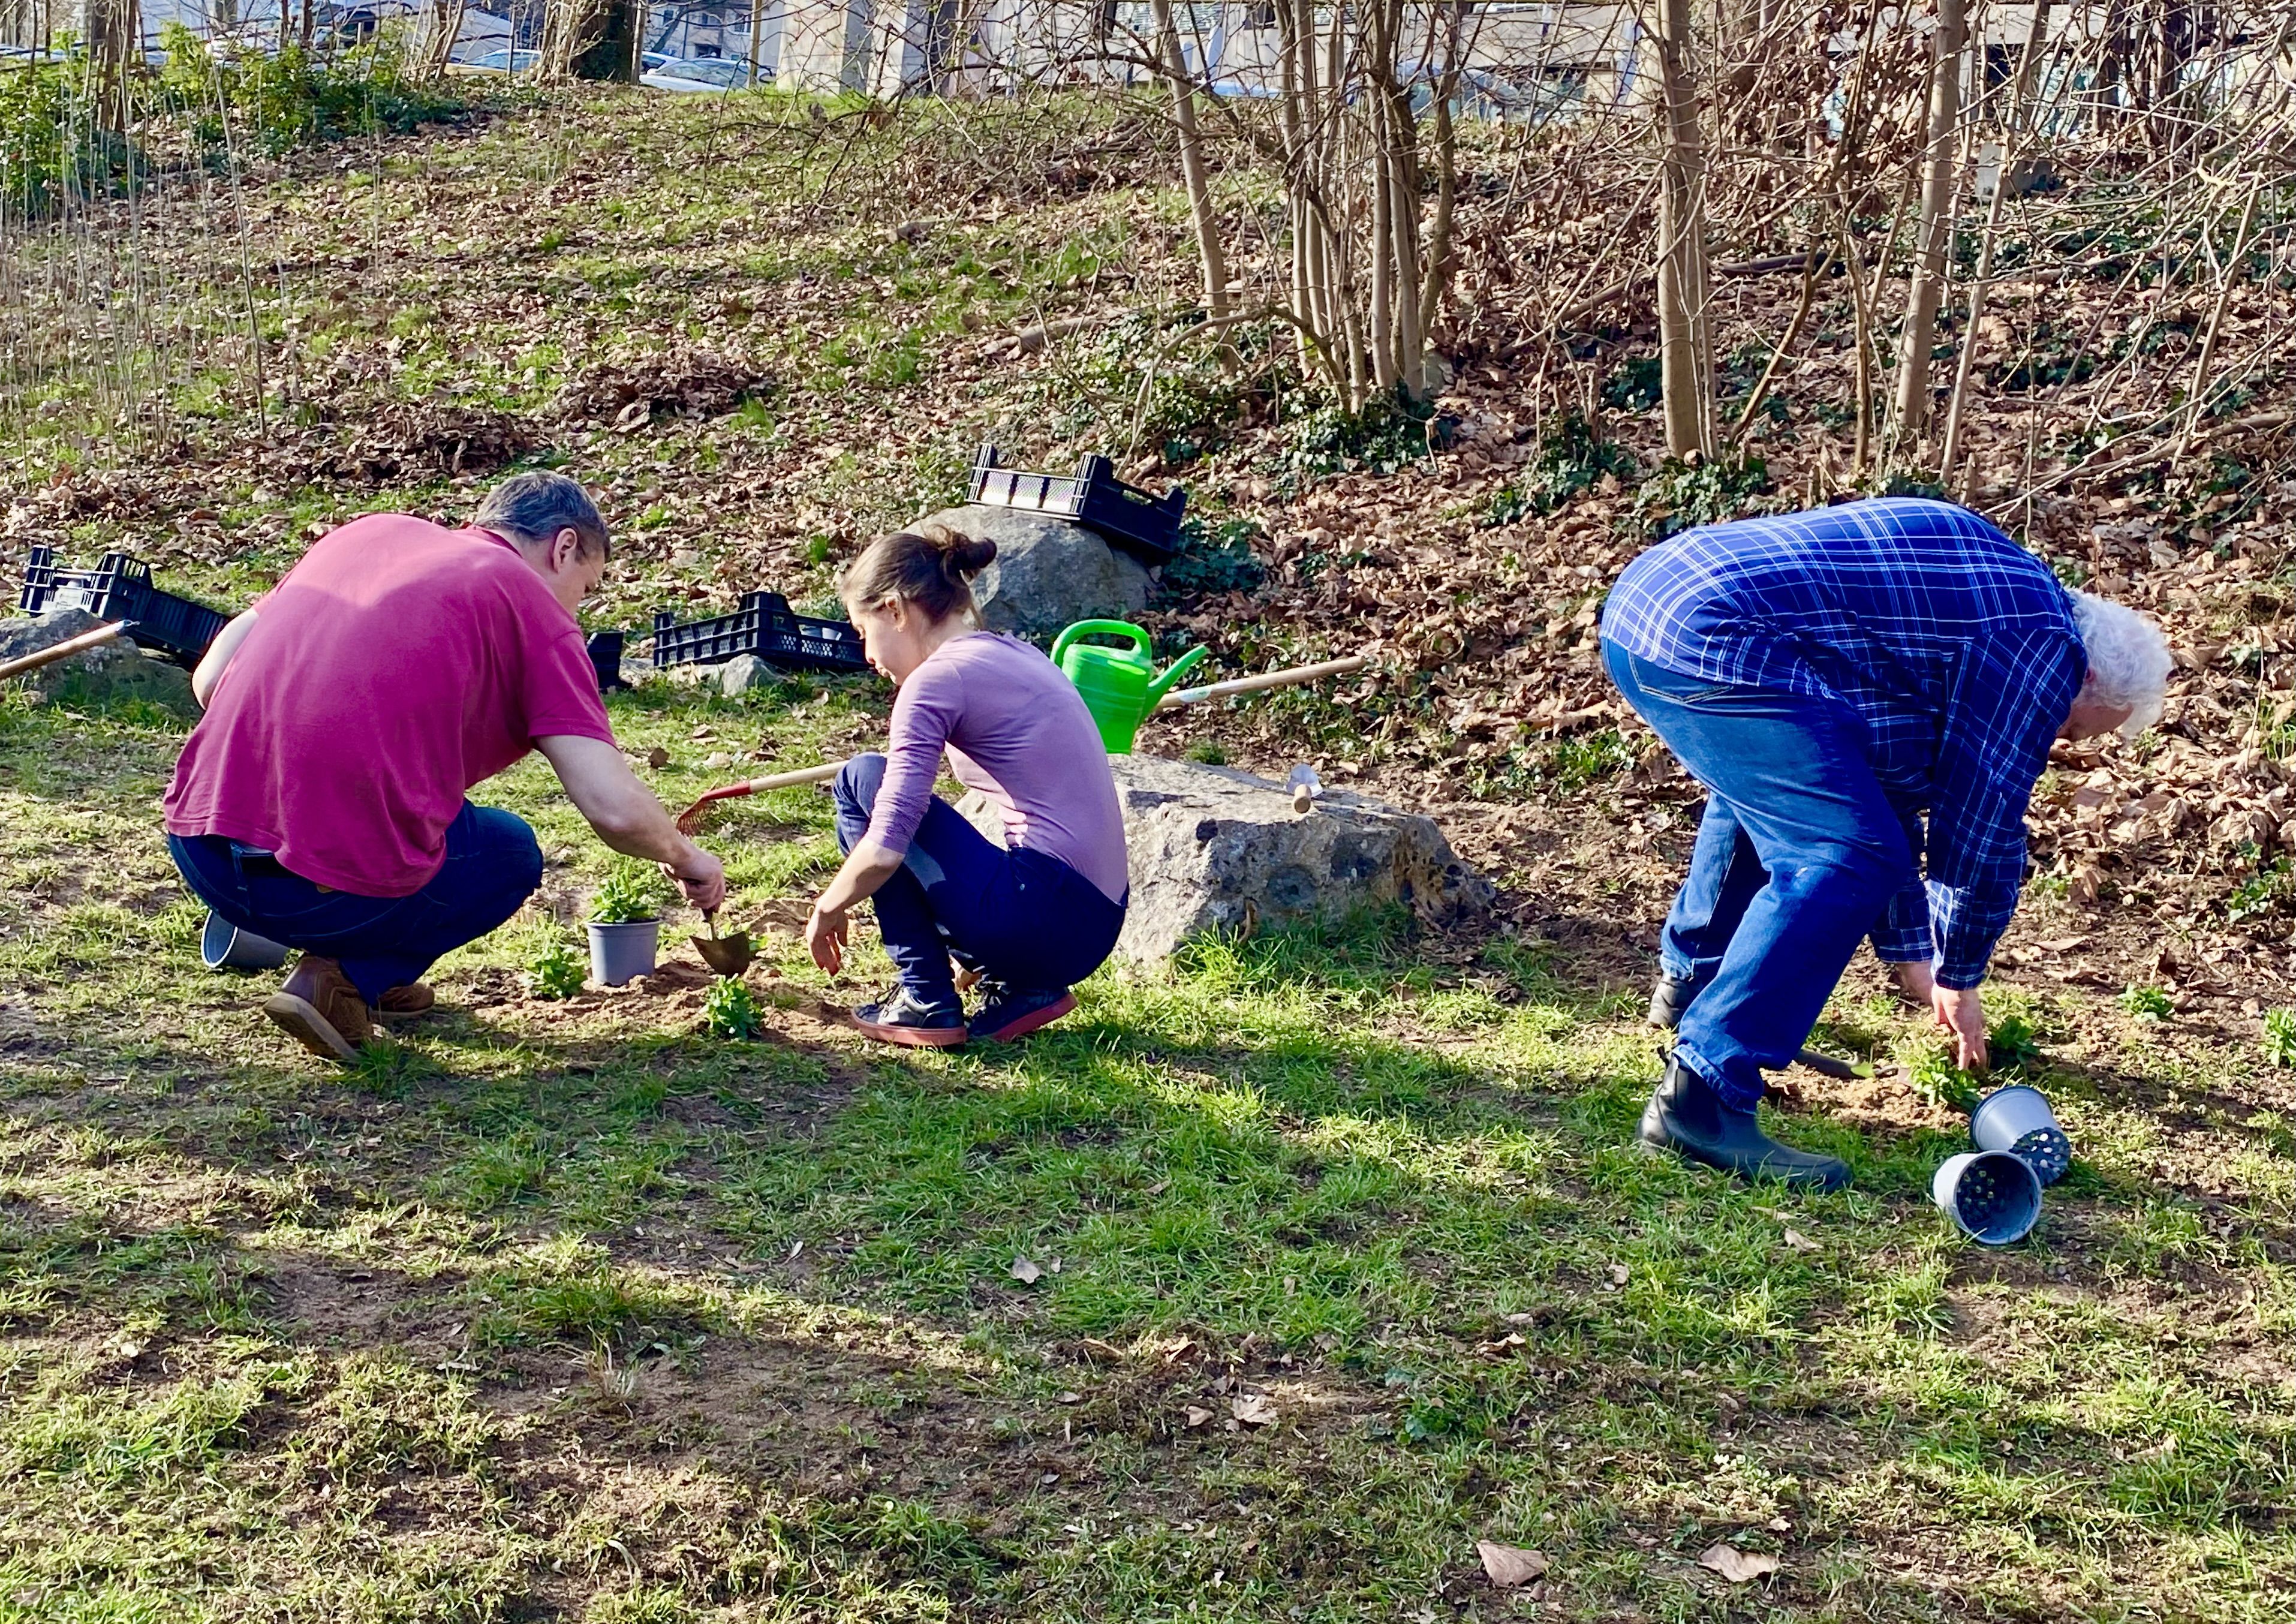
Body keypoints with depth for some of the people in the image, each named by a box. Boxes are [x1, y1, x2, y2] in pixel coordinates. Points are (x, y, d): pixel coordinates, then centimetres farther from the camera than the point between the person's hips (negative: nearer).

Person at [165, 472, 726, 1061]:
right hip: (339, 892, -6)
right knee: (511, 853, 24)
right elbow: (615, 808, -5)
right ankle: (345, 980, 5)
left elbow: (209, 679, 18)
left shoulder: (370, 529, 19)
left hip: (196, 847, 6)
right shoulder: (535, 609, 4)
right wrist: (685, 858, 16)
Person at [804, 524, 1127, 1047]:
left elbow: (884, 850, -16)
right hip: (1094, 924, 9)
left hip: (1046, 916, -9)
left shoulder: (938, 679, -9)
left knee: (862, 782, 2)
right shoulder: (1011, 654, 17)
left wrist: (827, 909, 4)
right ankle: (1021, 987, 11)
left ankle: (928, 1003, 3)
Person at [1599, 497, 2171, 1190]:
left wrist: (1912, 954, 34)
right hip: (1712, 639, -11)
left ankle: (1691, 973, 49)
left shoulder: (1984, 602, 28)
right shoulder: (2041, 644, -1)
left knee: (1773, 796, 35)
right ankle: (1700, 1097, -13)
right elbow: (1979, 827, 1)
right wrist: (1960, 981, 16)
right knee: (1846, 857, -11)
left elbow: (1893, 785, 31)